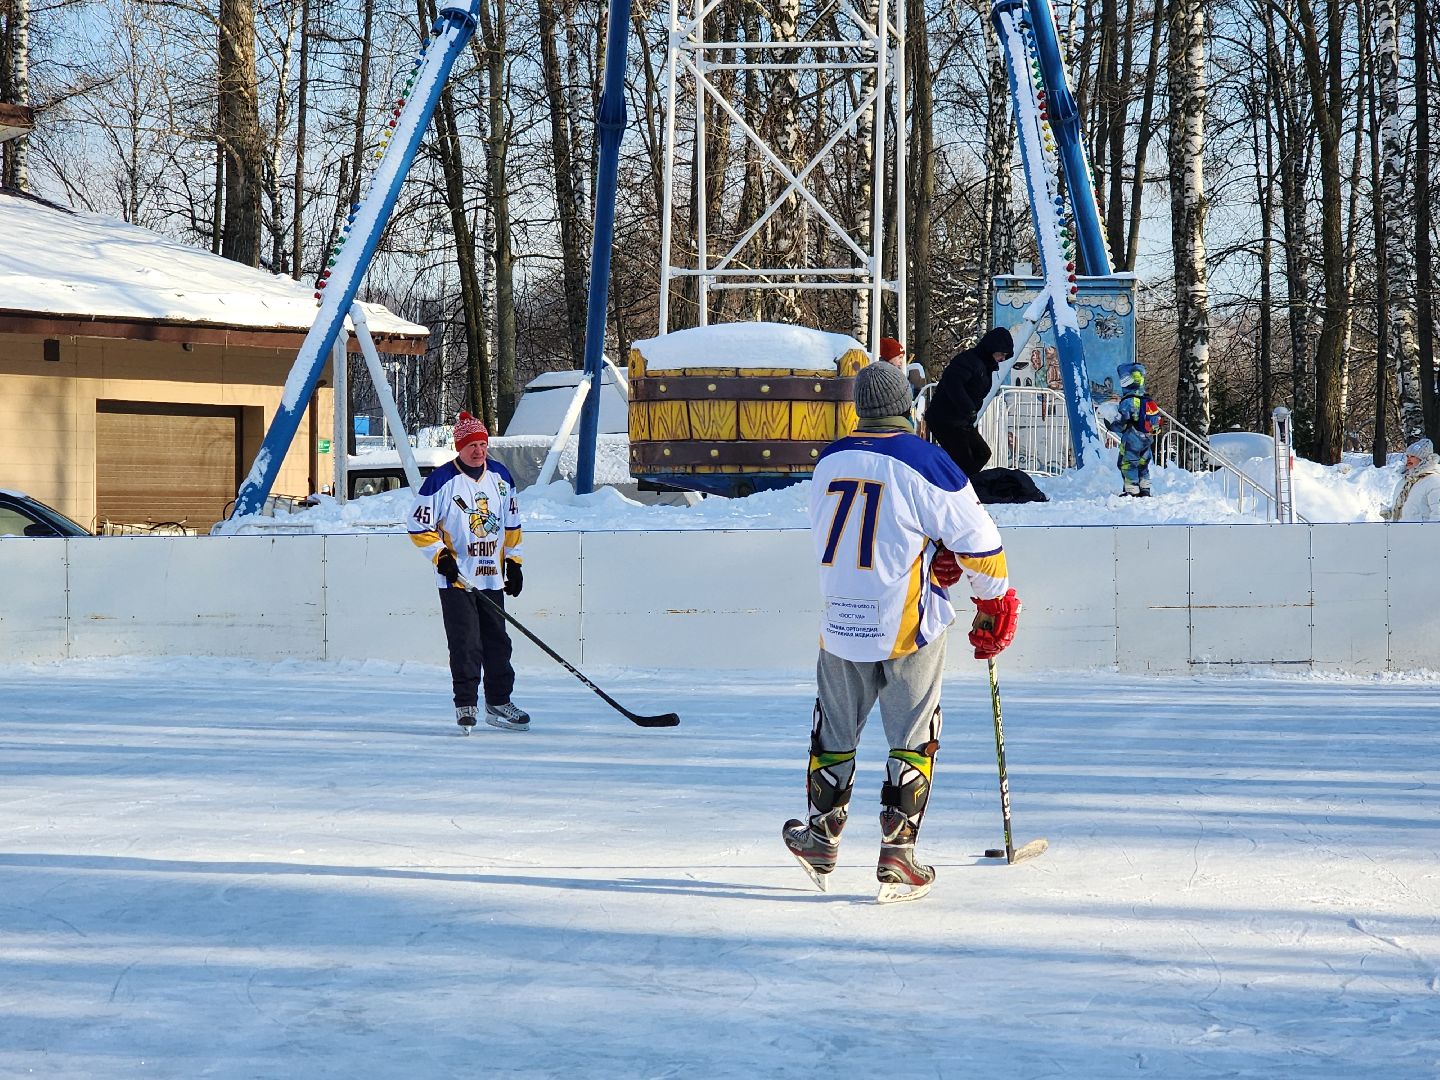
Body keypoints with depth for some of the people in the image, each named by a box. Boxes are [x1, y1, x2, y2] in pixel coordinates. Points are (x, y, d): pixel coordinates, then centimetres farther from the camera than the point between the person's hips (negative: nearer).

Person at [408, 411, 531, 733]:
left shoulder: (501, 477, 8)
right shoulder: (441, 481, -9)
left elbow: (511, 525, 17)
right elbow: (419, 527, -6)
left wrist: (513, 562, 12)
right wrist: (442, 557, -14)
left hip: (492, 579, 5)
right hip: (456, 579, -5)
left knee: (497, 643, 9)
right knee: (465, 645, -8)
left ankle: (498, 703, 19)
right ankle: (466, 705, -1)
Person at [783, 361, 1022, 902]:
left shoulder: (829, 462, 4)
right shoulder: (925, 463, -12)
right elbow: (977, 541, -9)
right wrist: (995, 604, 6)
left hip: (841, 625, 4)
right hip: (909, 628, -4)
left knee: (835, 730, 19)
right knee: (913, 738, 6)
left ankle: (821, 838, 30)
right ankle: (897, 855, 1)